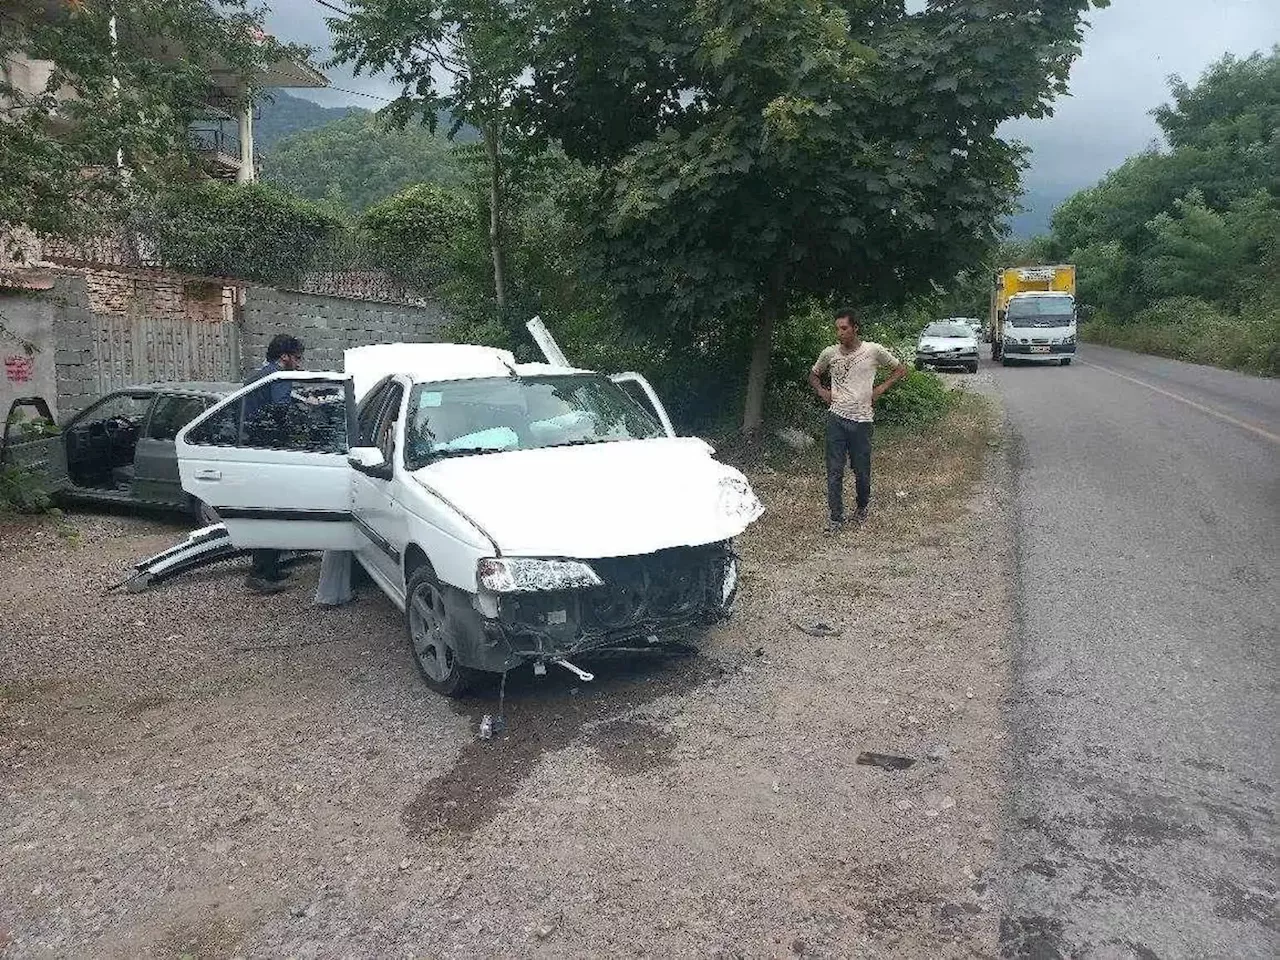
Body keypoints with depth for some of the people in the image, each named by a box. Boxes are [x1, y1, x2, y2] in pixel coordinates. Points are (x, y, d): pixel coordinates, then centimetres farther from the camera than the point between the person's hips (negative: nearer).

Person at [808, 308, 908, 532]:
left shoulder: (873, 350, -4)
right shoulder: (830, 353, 3)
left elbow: (901, 369, 9)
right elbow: (813, 375, 22)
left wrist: (881, 389, -1)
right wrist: (821, 391, 4)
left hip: (862, 419, -1)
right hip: (836, 418, 1)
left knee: (862, 470, 8)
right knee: (834, 471, 0)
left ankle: (862, 506, 35)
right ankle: (836, 517, 8)